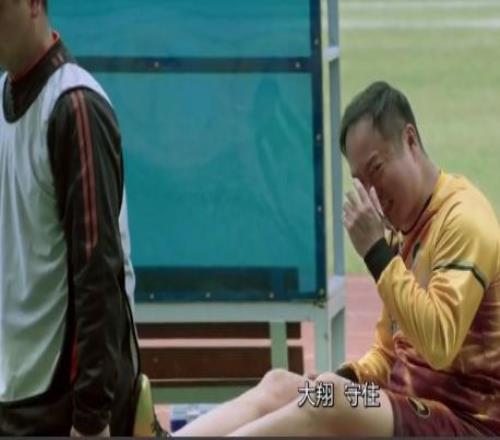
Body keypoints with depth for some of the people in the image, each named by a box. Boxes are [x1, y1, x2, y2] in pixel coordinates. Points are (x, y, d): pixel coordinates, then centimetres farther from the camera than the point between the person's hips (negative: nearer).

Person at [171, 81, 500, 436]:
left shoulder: (463, 219, -11)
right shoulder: (405, 225, 17)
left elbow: (439, 346, -24)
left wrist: (377, 252, -20)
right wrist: (348, 379, 1)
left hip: (466, 419, -9)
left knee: (333, 399, -28)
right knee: (279, 387, -9)